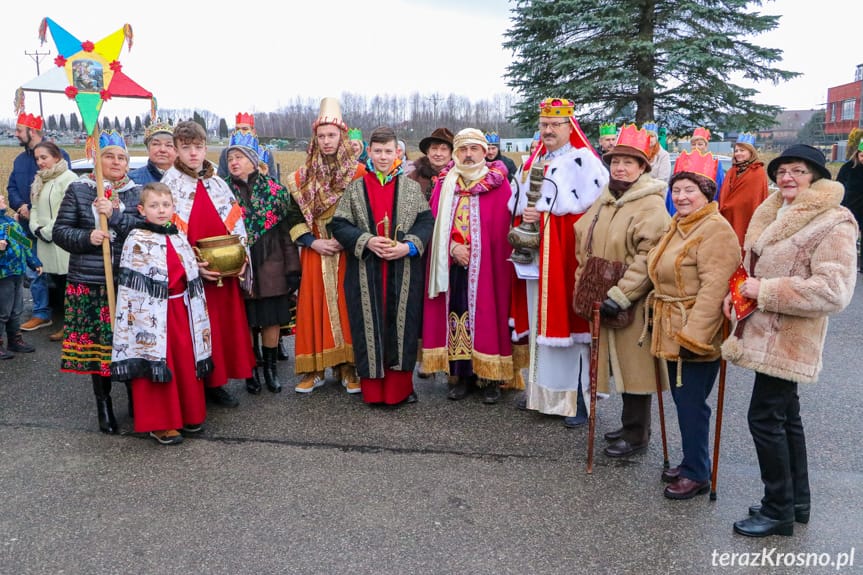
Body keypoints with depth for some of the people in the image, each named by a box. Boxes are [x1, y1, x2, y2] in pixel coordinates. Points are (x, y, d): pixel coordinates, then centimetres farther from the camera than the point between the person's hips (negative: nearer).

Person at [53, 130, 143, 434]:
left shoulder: (137, 192, 6)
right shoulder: (78, 189, 5)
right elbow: (60, 231, 4)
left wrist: (114, 216, -19)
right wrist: (87, 237, -14)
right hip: (88, 282, 0)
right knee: (95, 344, 6)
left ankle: (134, 398, 23)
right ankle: (104, 406, 23)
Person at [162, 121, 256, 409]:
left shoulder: (218, 184, 10)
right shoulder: (169, 185, -3)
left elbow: (236, 223, 12)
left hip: (225, 271, 5)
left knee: (226, 326, 9)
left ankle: (215, 383, 23)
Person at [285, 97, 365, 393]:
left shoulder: (359, 174, 0)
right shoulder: (302, 177, 8)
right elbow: (293, 217, 6)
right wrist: (313, 242, -8)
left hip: (349, 253, -2)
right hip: (314, 252, 2)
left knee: (347, 307, -1)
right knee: (314, 307, 2)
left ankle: (349, 368, 9)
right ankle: (313, 370, 11)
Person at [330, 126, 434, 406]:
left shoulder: (412, 187, 6)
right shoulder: (355, 188, 5)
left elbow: (426, 222, 1)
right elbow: (338, 225, 1)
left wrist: (408, 246, -15)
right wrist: (366, 241, -15)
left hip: (404, 271, 0)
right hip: (366, 272, 0)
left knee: (401, 324, 5)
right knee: (370, 326, 3)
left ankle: (401, 387, 19)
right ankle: (373, 389, 16)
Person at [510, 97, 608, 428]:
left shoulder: (583, 161, -3)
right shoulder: (532, 163, 18)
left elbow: (592, 206, -12)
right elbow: (516, 204, 21)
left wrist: (544, 214, -13)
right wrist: (524, 217, -2)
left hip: (566, 256, -6)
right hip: (535, 257, 6)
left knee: (565, 323, -4)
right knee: (538, 323, 11)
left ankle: (574, 399, 5)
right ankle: (539, 389, 22)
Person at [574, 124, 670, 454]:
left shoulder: (651, 205, -14)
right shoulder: (604, 200, 12)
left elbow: (648, 259, -22)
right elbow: (584, 245, 19)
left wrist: (620, 296, -24)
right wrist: (583, 284, 12)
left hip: (632, 303, -8)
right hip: (602, 299, 8)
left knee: (634, 364, 2)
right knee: (620, 364, 17)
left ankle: (636, 435, 16)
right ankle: (631, 424, 33)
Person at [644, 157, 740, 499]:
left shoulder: (715, 230, -17)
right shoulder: (678, 226, 13)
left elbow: (714, 288, -24)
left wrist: (693, 335, -26)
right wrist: (662, 325, 19)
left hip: (698, 334, -9)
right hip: (673, 332, 9)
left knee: (691, 404, -1)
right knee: (683, 401, 17)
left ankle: (697, 474, 15)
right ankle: (691, 462, 32)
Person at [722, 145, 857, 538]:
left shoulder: (832, 224, -14)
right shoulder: (772, 214, 11)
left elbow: (833, 291, -23)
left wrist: (765, 291, -22)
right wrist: (738, 290, 3)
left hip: (787, 339, -9)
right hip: (765, 332, 9)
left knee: (764, 417, -5)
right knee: (785, 416, 17)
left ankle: (778, 509, 11)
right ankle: (797, 502, 31)